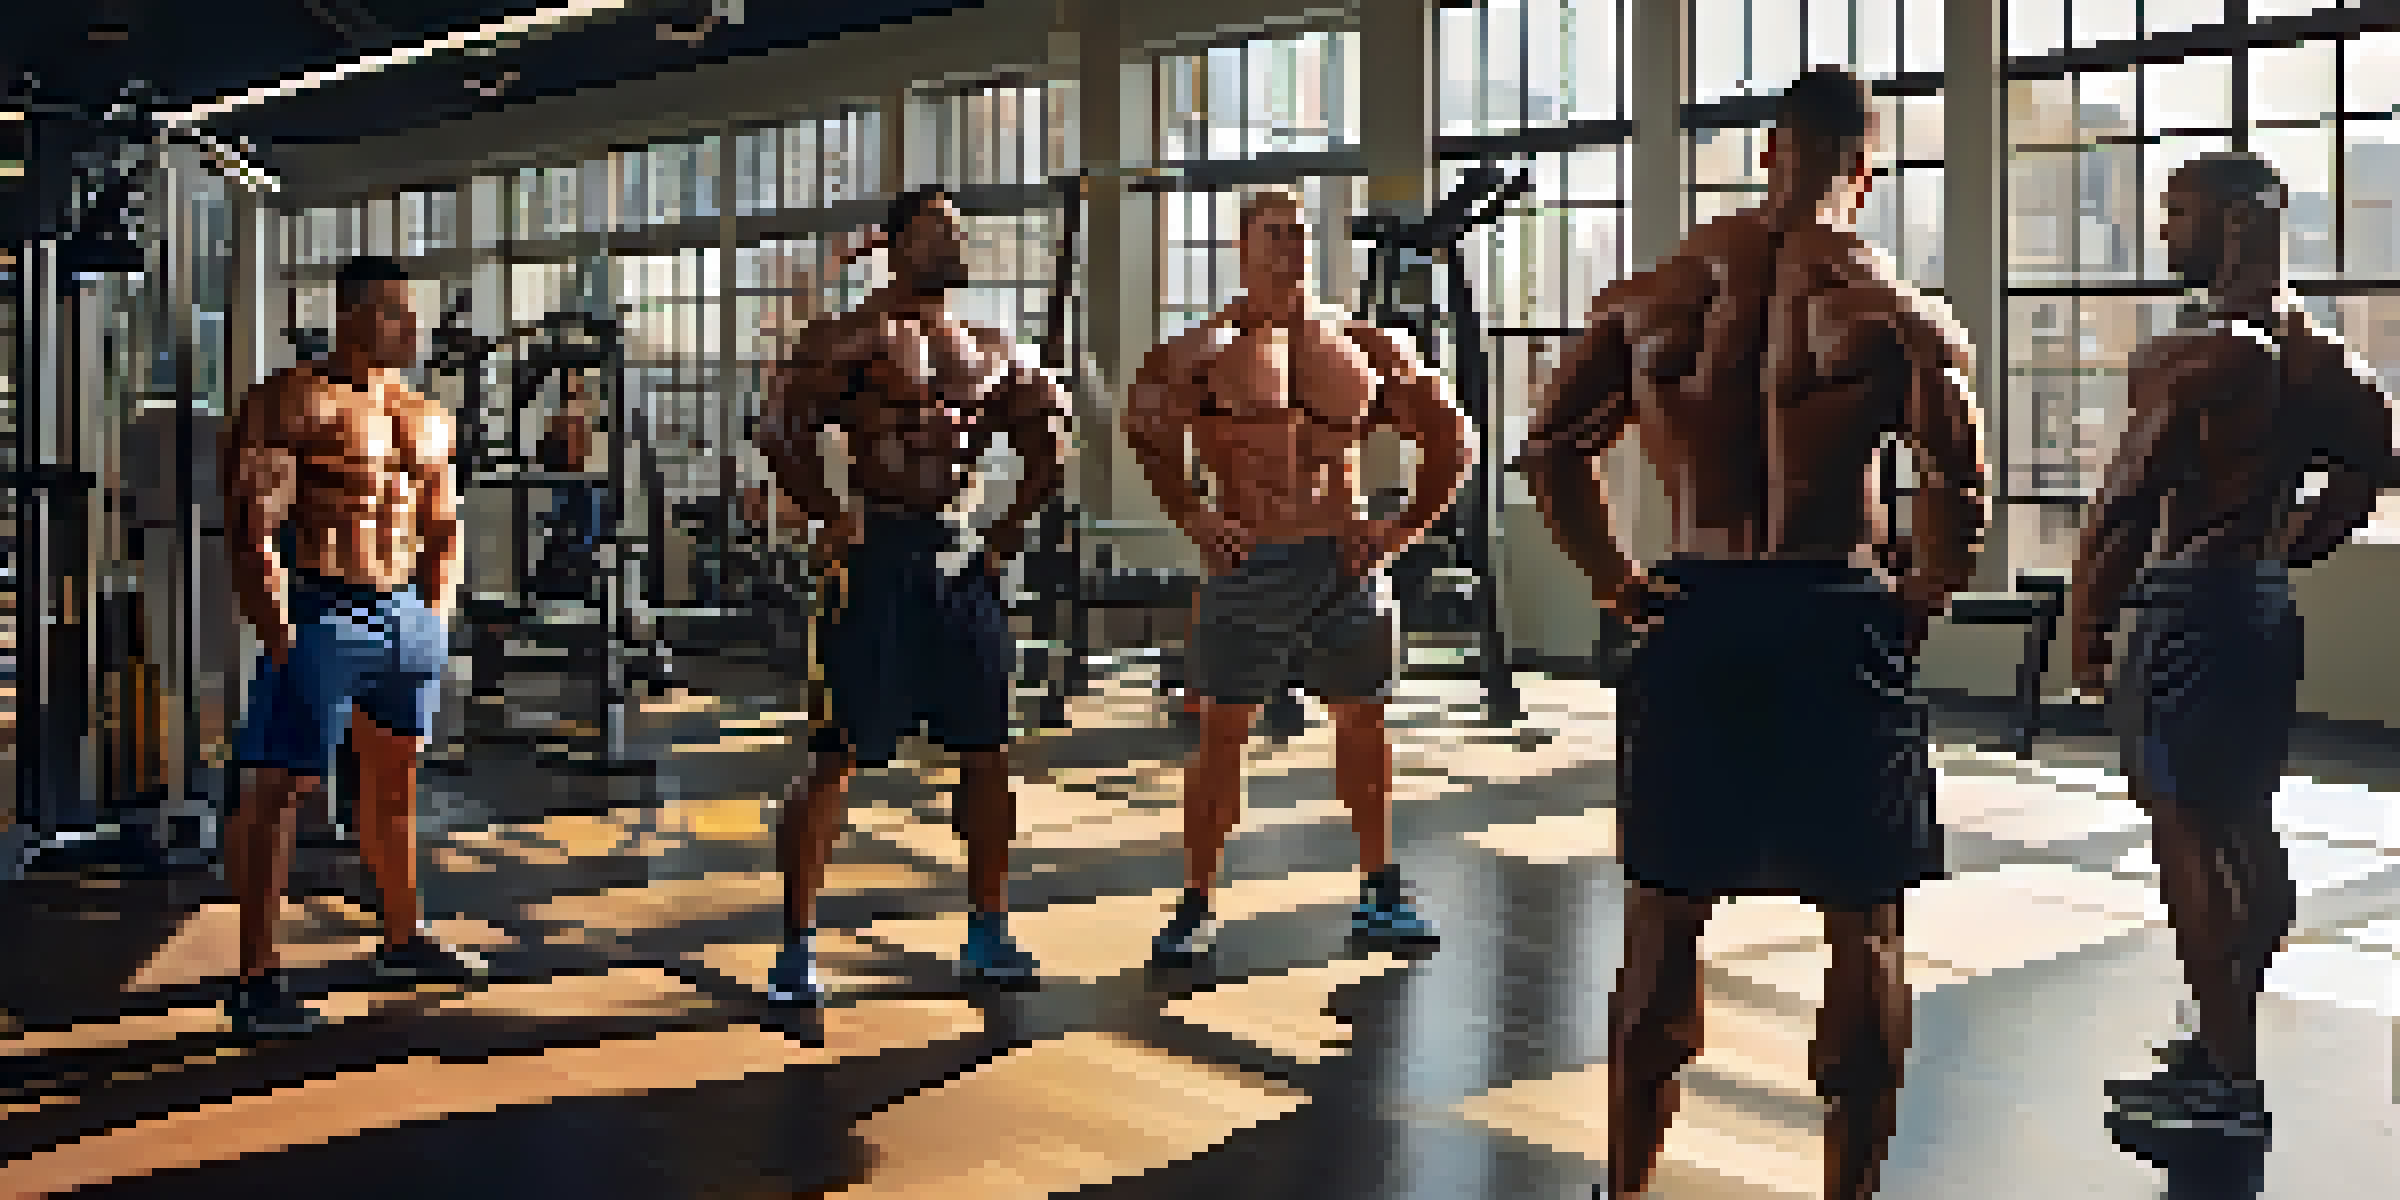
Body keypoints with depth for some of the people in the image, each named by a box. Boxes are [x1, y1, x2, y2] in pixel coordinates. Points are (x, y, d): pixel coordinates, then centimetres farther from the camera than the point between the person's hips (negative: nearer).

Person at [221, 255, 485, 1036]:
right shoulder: (292, 402, -8)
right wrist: (279, 634, -17)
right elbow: (252, 524, -14)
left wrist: (437, 614, 13)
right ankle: (255, 979, -3)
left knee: (394, 779, 17)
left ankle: (403, 941, 30)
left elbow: (443, 526, 23)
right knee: (283, 788, -6)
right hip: (320, 616, -7)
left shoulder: (427, 418, 15)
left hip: (407, 614, 8)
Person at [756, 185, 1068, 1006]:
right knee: (839, 755, -5)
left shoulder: (991, 352, 14)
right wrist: (831, 518, -15)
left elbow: (1048, 450, 23)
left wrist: (1007, 532, 13)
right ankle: (798, 946, 5)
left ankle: (987, 935, 21)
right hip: (879, 556, -6)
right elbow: (780, 431, -13)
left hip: (961, 557, 6)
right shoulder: (854, 338, -4)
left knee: (987, 748, 8)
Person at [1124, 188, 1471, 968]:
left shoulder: (1363, 348, 11)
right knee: (1221, 735, 0)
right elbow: (1146, 429, -13)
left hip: (1346, 562, 3)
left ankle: (1380, 896, 26)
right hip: (1248, 563, -3)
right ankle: (1196, 908, 11)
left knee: (1364, 727, 11)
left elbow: (1450, 440, 16)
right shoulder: (1207, 348, 1)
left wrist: (1404, 530, 7)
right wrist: (1192, 519, -17)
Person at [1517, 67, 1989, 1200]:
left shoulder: (1656, 290, 4)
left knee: (1663, 919, 13)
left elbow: (1550, 447, 1)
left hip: (1689, 619, 3)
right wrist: (1923, 598, -1)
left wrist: (1617, 580, 7)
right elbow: (1959, 485, -16)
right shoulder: (1897, 308, -5)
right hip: (1836, 624, -3)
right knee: (1865, 927, 12)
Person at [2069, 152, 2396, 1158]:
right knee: (2245, 831, 16)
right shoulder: (2311, 349, 11)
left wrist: (2086, 620, -9)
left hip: (2192, 609, -10)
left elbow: (2130, 499, -18)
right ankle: (2228, 1044, 29)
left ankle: (2226, 1084, 0)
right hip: (2262, 603, 10)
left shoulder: (2195, 353, -17)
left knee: (2188, 835, -5)